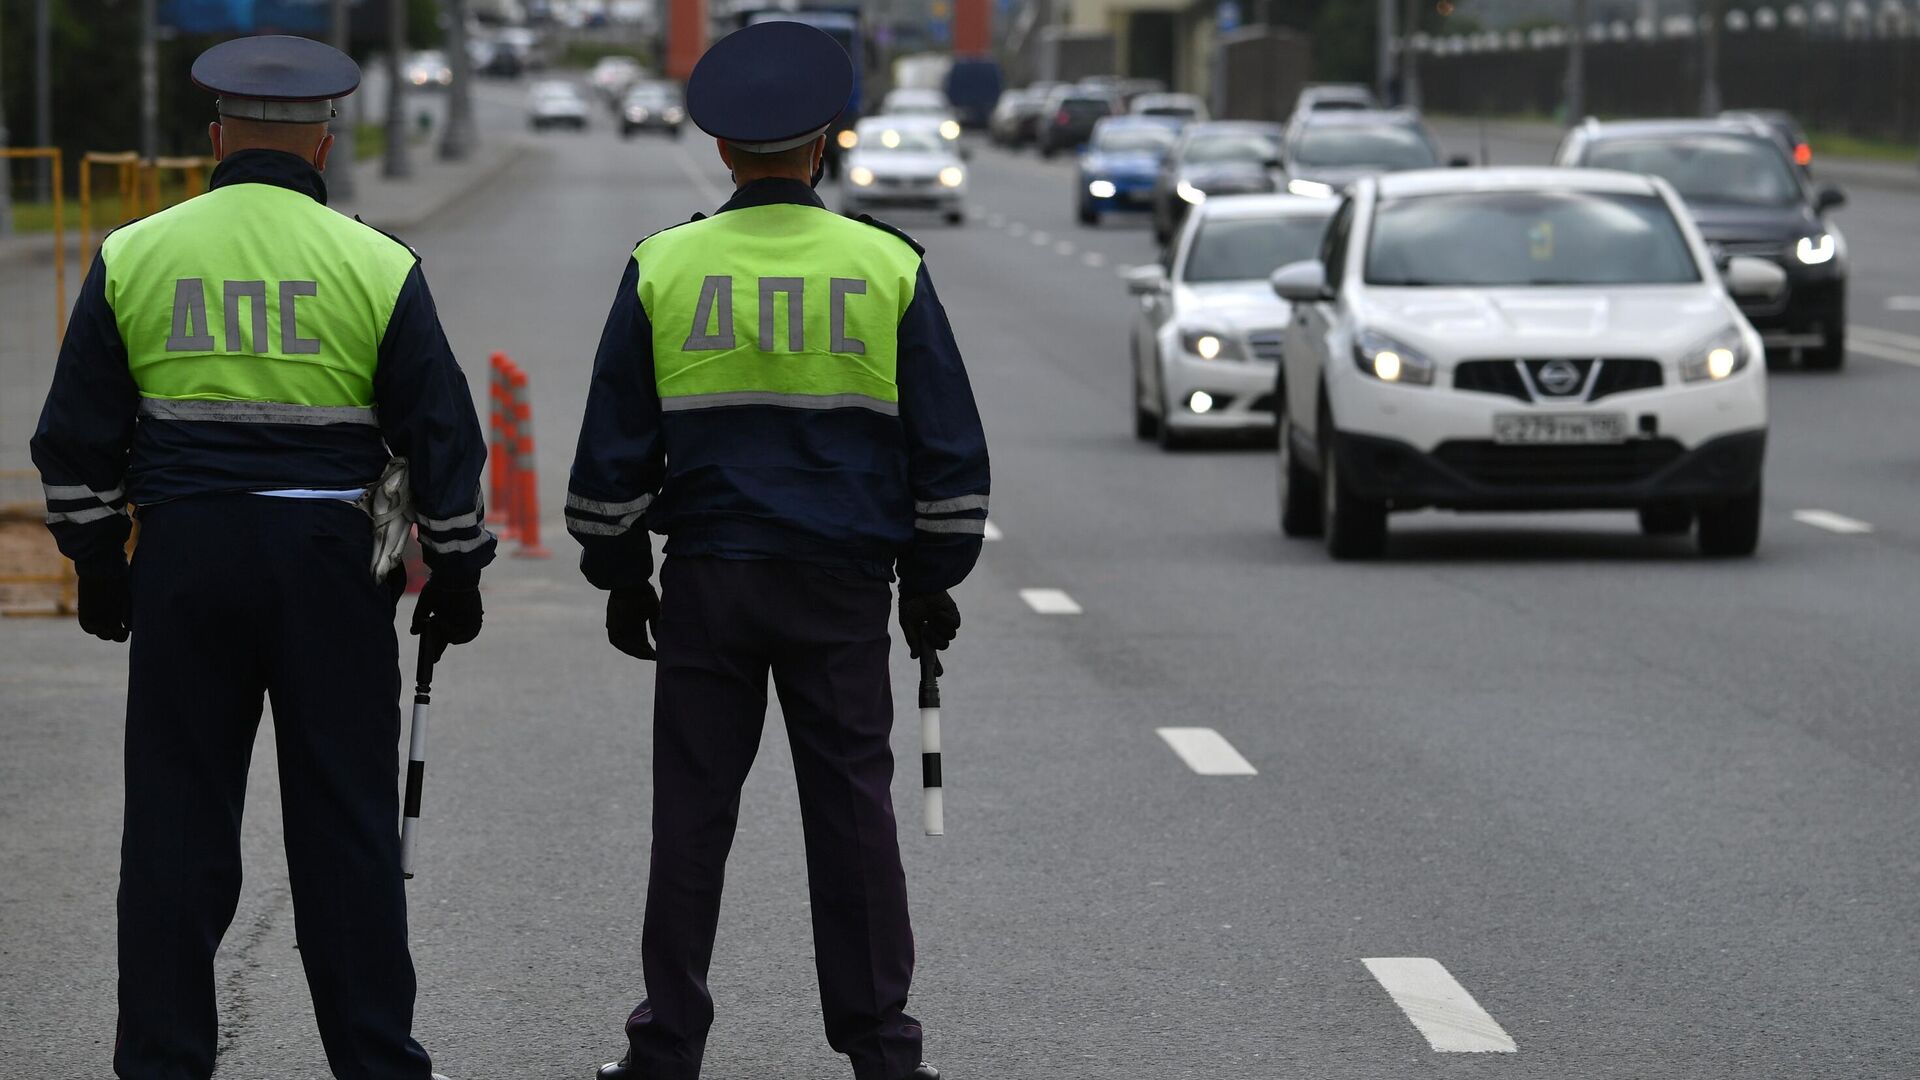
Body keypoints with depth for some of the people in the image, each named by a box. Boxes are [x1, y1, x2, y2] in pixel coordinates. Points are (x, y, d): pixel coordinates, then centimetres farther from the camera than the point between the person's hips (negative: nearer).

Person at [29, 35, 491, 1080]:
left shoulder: (133, 256, 2)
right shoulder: (375, 265, -2)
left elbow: (76, 437, 5)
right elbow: (442, 436, 0)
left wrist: (96, 563, 14)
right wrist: (456, 573, 10)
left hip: (183, 561, 1)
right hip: (329, 564, -1)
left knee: (177, 812, 7)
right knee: (345, 818, 5)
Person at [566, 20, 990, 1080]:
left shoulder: (661, 269, -1)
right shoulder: (888, 268, 0)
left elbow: (613, 448, 3)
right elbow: (949, 448, 3)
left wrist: (620, 575, 13)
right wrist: (932, 581, 13)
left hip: (705, 590, 0)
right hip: (844, 592, 0)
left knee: (691, 816, 5)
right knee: (852, 813, 4)